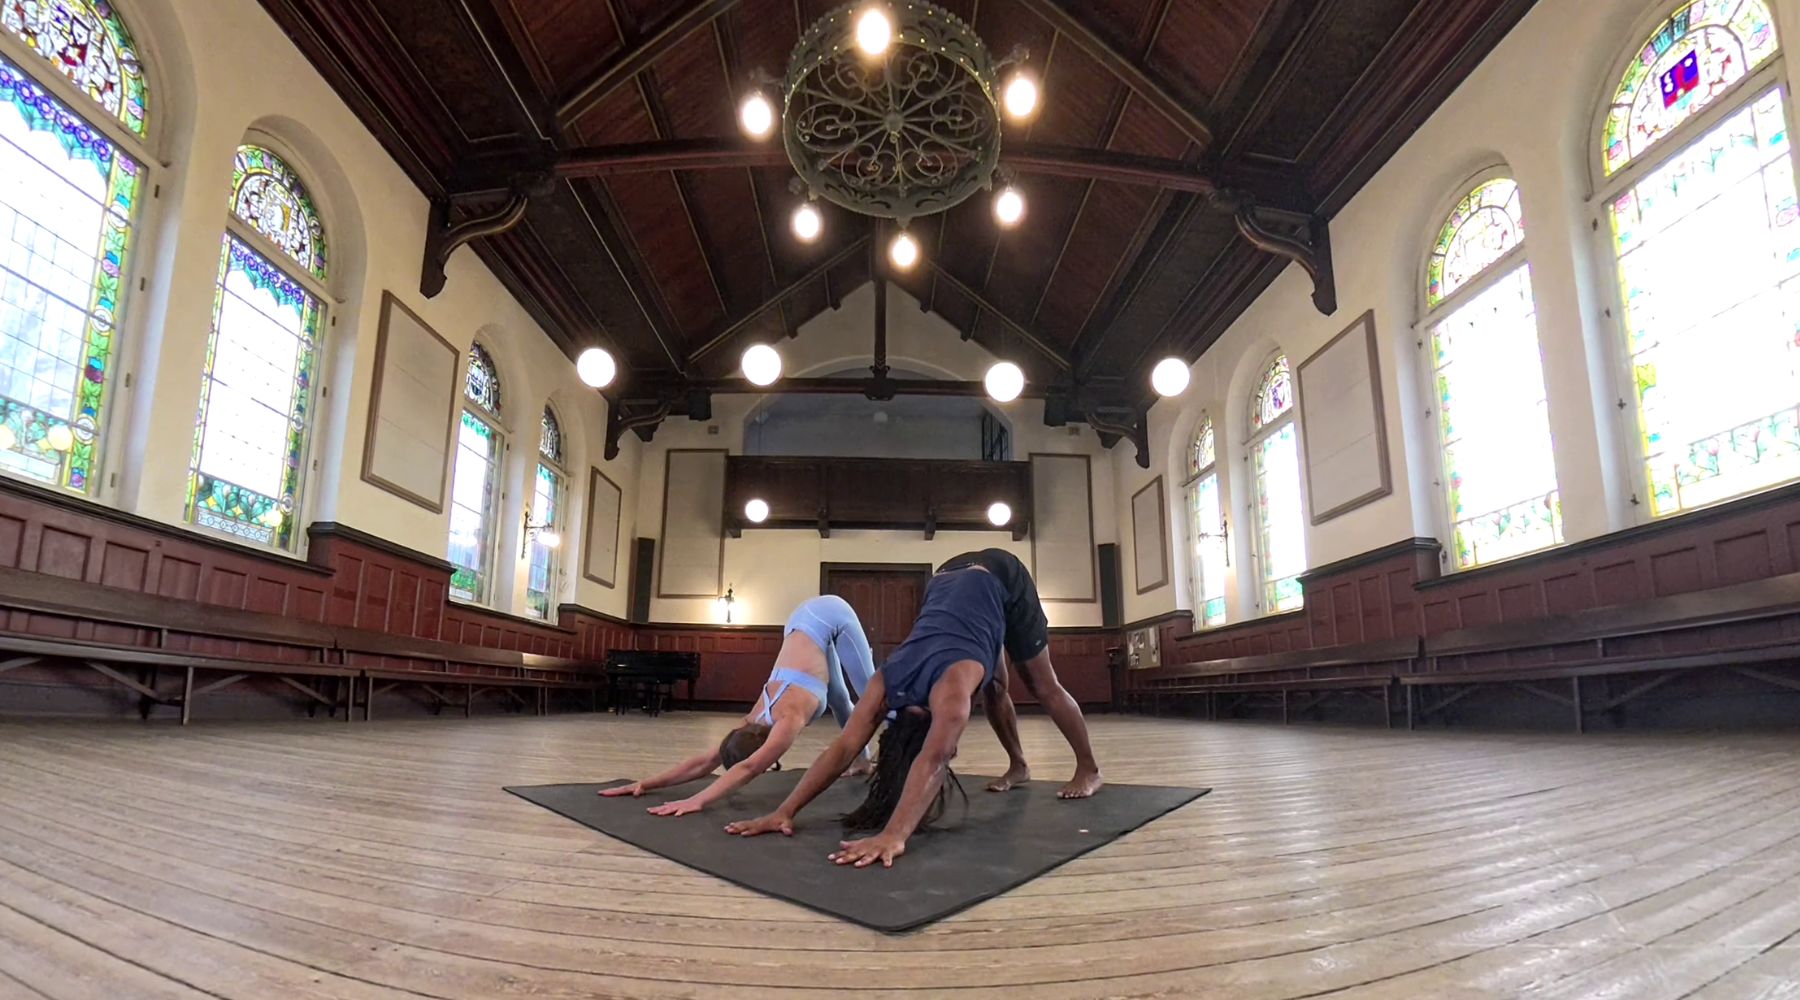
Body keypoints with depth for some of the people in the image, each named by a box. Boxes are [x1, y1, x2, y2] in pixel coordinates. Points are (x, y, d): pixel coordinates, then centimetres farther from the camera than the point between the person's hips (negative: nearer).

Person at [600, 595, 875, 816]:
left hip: (830, 616, -6)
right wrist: (648, 783, -24)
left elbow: (749, 768, -44)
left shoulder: (789, 718, -35)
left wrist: (698, 800, -51)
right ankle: (863, 760, 37)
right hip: (806, 619, 6)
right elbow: (707, 758, -16)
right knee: (839, 701, 20)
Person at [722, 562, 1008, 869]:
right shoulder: (888, 682, -35)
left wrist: (895, 835, -76)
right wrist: (785, 811, -48)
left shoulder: (951, 684, -52)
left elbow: (934, 761, -65)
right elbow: (842, 747, -39)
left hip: (995, 586, -3)